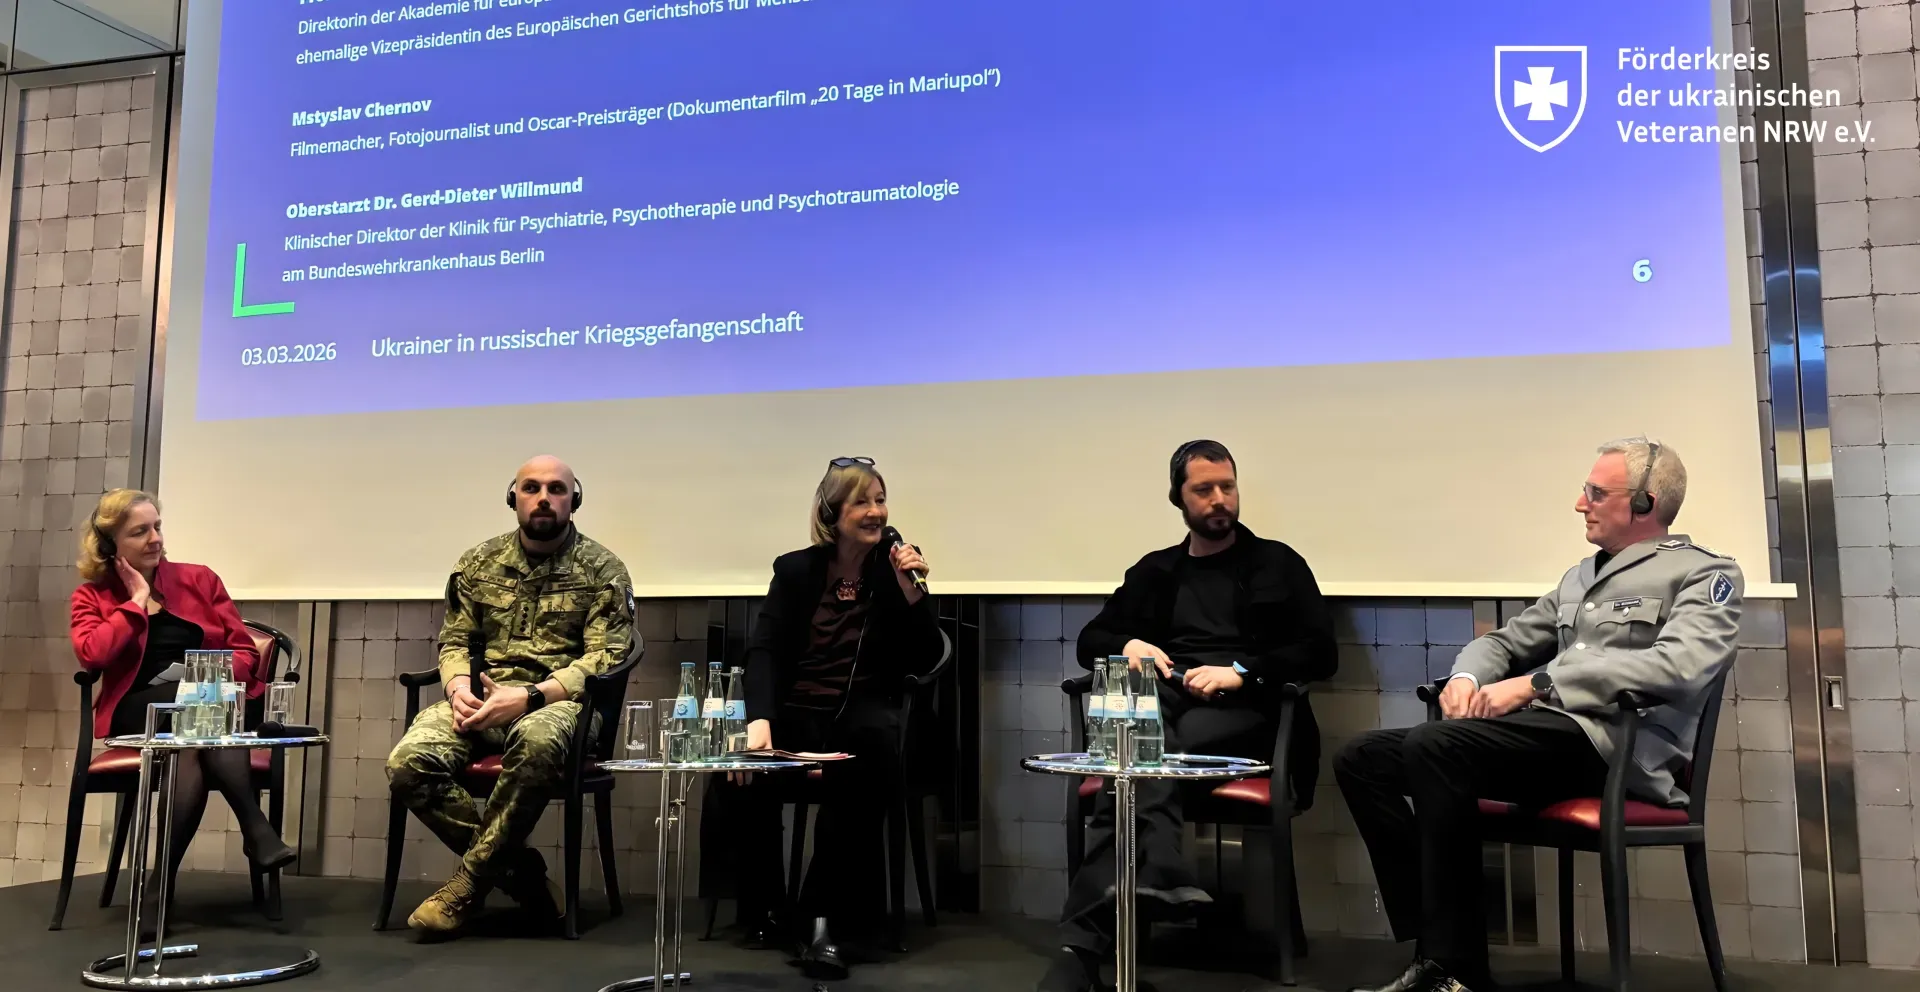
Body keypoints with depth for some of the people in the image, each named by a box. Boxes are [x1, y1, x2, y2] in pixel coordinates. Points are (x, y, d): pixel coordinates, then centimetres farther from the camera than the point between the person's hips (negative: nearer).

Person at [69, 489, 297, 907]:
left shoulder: (199, 578, 14)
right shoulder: (91, 596, 13)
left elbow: (244, 651, 10)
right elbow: (92, 655, -9)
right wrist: (138, 602, -1)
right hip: (137, 712, -1)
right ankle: (256, 829, -40)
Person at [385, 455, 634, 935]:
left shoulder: (602, 571, 1)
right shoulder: (478, 563, 13)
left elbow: (605, 658, -7)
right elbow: (454, 639, 16)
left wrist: (528, 696, -20)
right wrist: (458, 687, -8)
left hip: (558, 702, -4)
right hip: (480, 699, 4)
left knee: (537, 741, -40)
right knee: (408, 764, -25)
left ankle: (471, 879, -18)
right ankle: (517, 869, -9)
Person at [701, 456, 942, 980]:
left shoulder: (895, 568, 8)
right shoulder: (796, 569, 8)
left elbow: (926, 660, 2)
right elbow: (764, 648, -6)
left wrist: (911, 590, -12)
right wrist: (759, 719, -25)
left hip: (863, 710, 0)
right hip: (795, 710, 1)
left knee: (875, 743, -38)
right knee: (738, 783, -29)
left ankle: (824, 919, -27)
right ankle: (762, 903, 4)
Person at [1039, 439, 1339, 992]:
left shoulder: (1279, 564, 17)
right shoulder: (1154, 571, 25)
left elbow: (1321, 653, 7)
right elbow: (1090, 640, 25)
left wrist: (1241, 672, -9)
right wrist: (1129, 645, 0)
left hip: (1242, 709, -3)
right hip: (1162, 698, 3)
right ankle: (1161, 877, -56)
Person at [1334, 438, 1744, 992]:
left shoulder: (1704, 573, 3)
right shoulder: (1580, 576, 26)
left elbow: (1677, 666, -16)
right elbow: (1504, 641, 28)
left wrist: (1536, 684, -18)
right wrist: (1467, 675, 2)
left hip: (1615, 743, -8)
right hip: (1541, 734, 8)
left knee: (1433, 745, -31)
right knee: (1361, 759, -9)